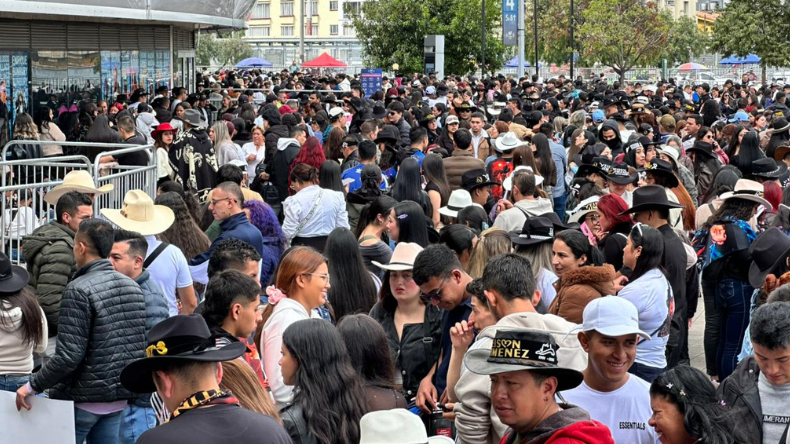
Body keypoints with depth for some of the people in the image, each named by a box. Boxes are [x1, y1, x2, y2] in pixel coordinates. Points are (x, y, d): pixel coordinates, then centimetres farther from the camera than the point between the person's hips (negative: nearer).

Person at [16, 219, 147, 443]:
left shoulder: (79, 290, -17)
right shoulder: (133, 287, 6)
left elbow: (69, 355, -21)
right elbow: (140, 346, 11)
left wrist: (33, 386, -12)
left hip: (82, 400, -7)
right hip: (118, 400, 7)